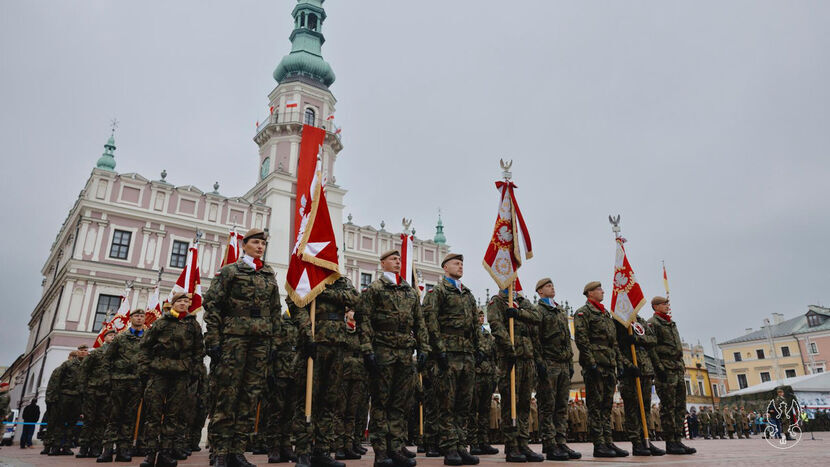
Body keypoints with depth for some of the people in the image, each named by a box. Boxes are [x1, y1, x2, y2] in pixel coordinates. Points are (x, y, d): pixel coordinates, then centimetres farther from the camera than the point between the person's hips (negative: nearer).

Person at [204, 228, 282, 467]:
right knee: (227, 393, -5)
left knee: (251, 395, 3)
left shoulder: (270, 275, 17)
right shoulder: (230, 271, 6)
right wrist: (213, 339, -9)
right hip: (234, 337, -4)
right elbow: (211, 304, -1)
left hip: (261, 340, 4)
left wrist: (274, 342, 10)